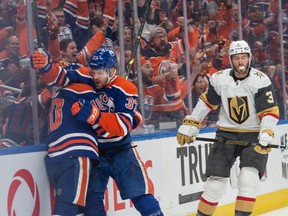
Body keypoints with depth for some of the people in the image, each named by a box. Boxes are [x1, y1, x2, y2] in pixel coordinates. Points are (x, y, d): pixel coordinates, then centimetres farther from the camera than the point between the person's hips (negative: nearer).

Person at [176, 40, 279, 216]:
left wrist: (266, 135, -27)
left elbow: (270, 112, -14)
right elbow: (206, 102, 10)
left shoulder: (261, 80, -13)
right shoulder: (219, 79, -4)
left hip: (253, 135, -2)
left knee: (249, 178, -17)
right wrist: (190, 125, 8)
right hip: (226, 134, 2)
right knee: (216, 180, -2)